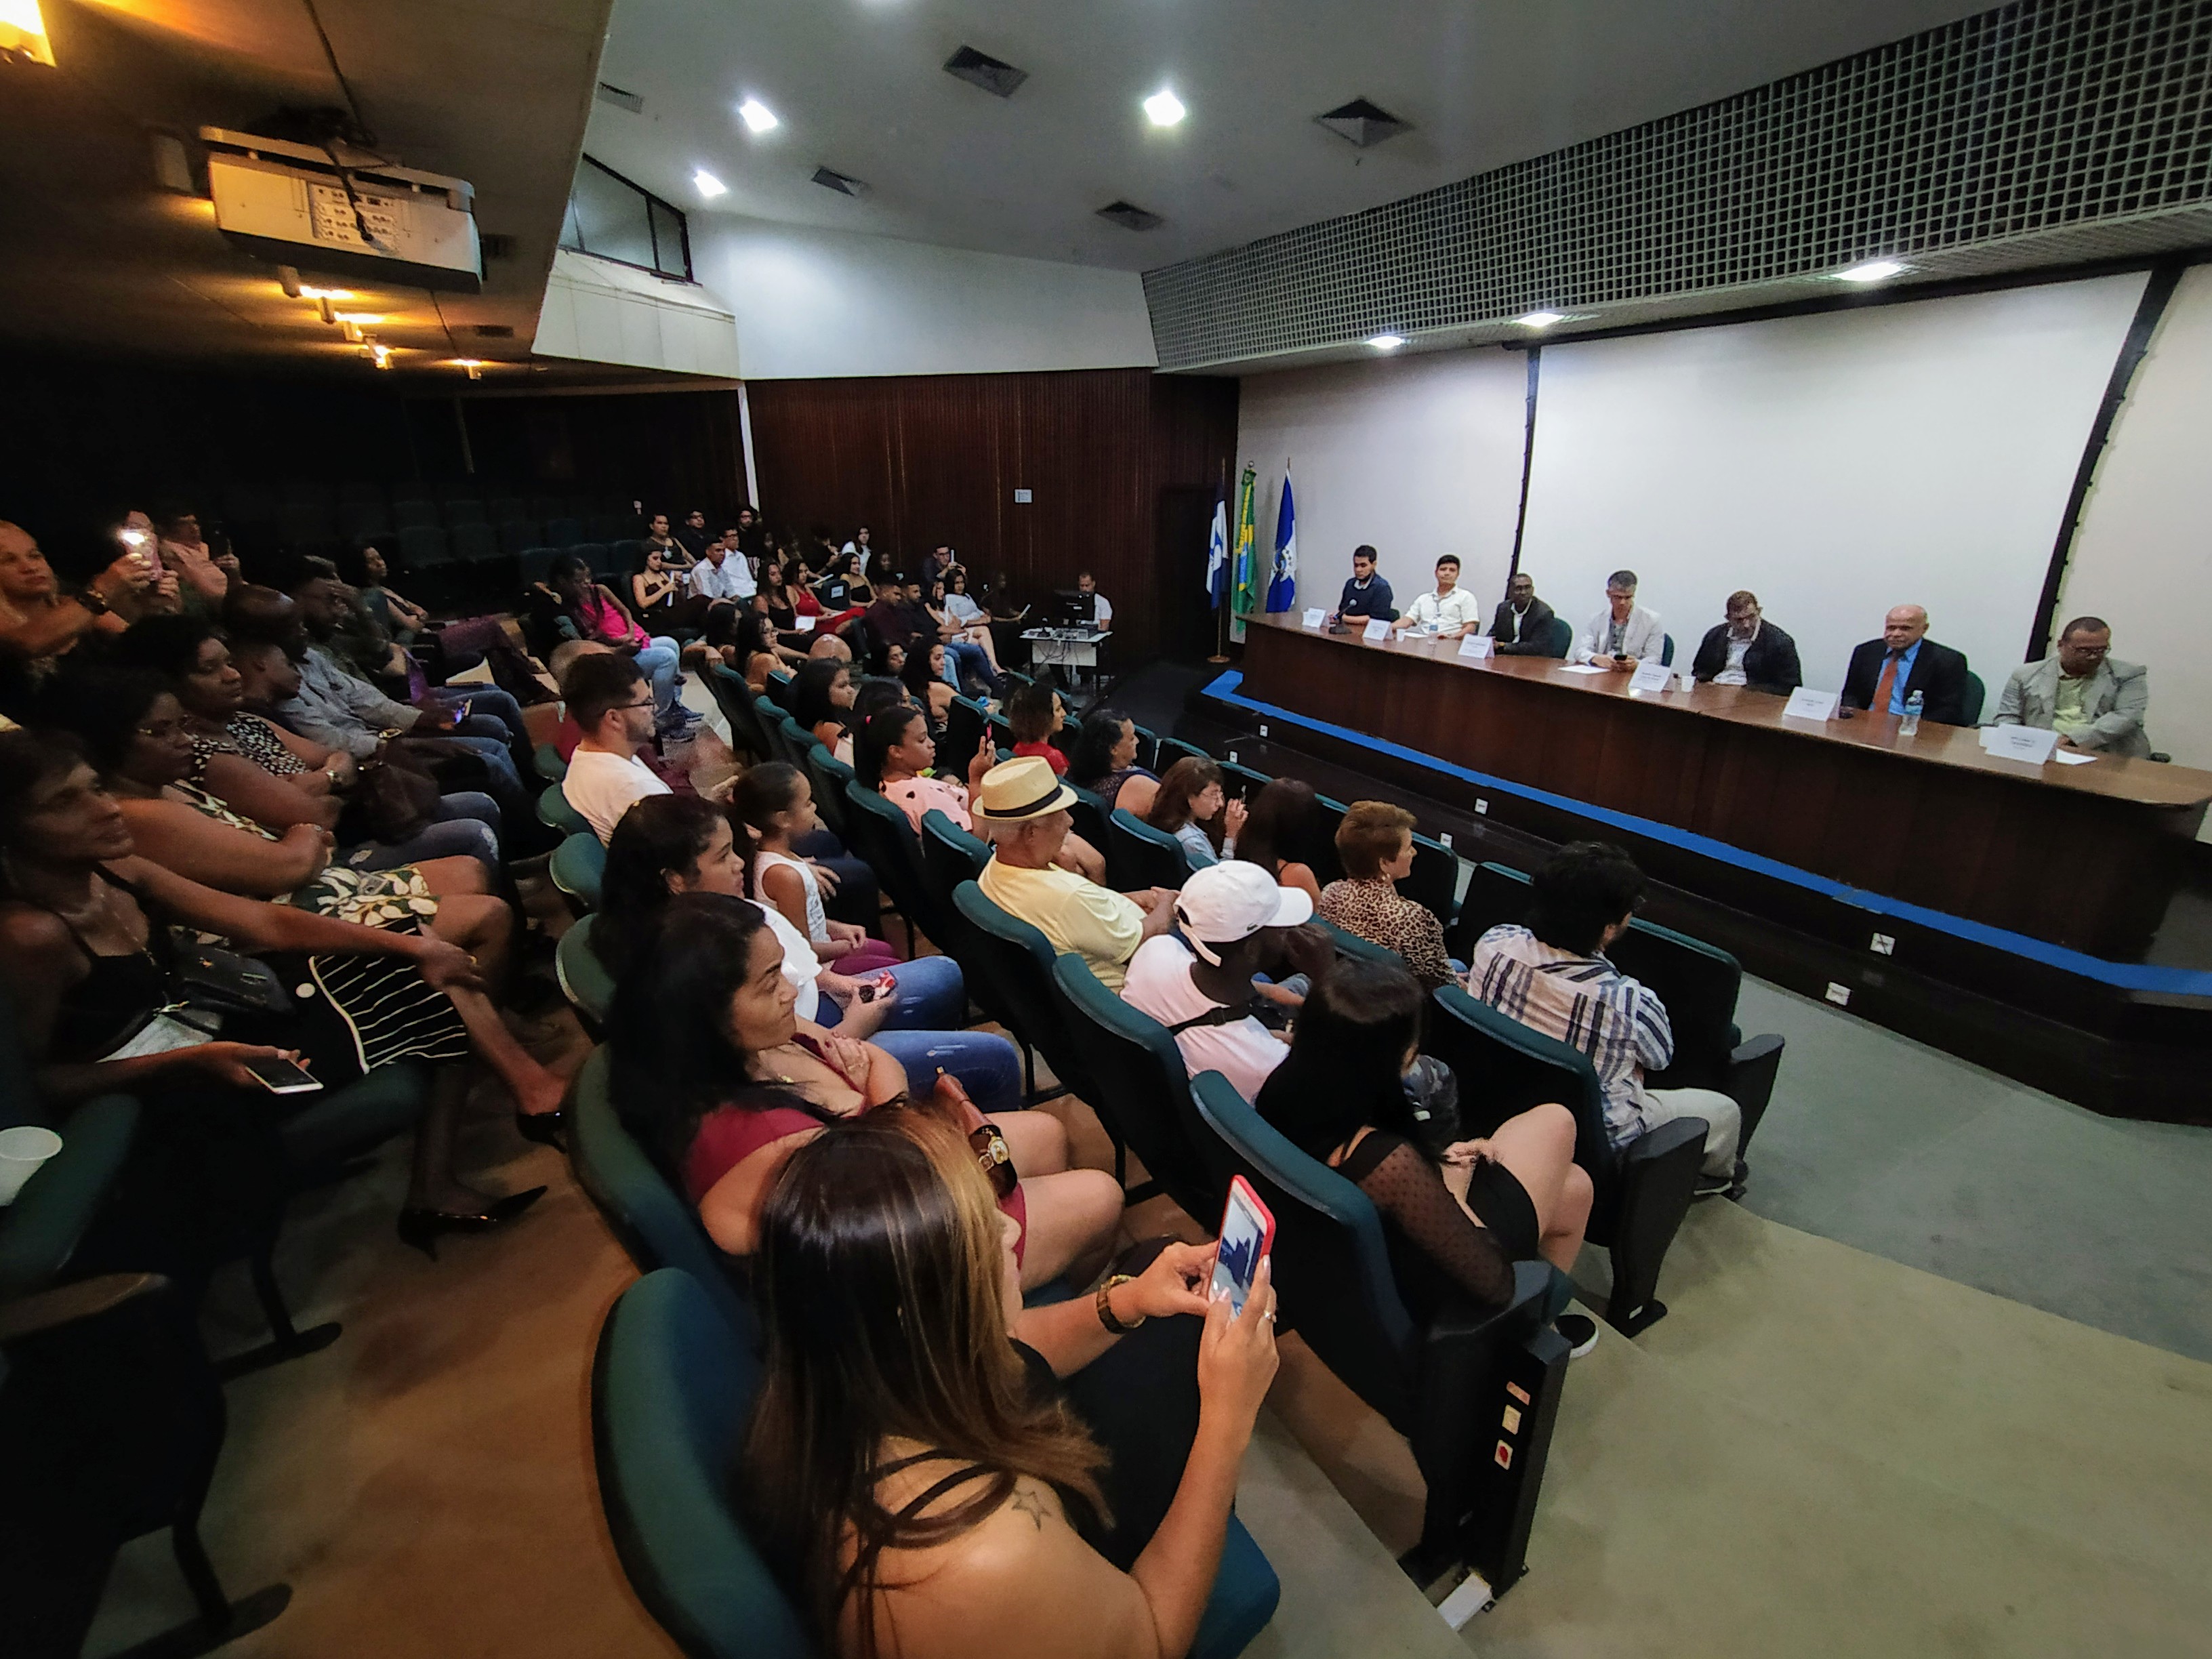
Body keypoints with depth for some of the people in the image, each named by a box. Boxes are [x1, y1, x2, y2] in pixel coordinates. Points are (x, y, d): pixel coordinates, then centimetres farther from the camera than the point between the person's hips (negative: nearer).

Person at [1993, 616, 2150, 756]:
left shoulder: (2130, 675, 10)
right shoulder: (2027, 675, 12)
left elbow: (2128, 717, -4)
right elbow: (2007, 718, 11)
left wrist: (2074, 738, -18)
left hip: (2108, 757, -1)